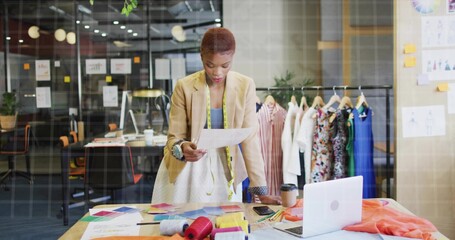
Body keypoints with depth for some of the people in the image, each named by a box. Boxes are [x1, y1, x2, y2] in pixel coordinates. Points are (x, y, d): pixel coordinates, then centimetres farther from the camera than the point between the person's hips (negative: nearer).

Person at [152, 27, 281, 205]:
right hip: (187, 168, -1)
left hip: (225, 168, 1)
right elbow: (174, 137, -8)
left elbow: (250, 138, -9)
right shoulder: (184, 87, -12)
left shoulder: (245, 86, -9)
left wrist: (261, 191, -13)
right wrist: (183, 148, -33)